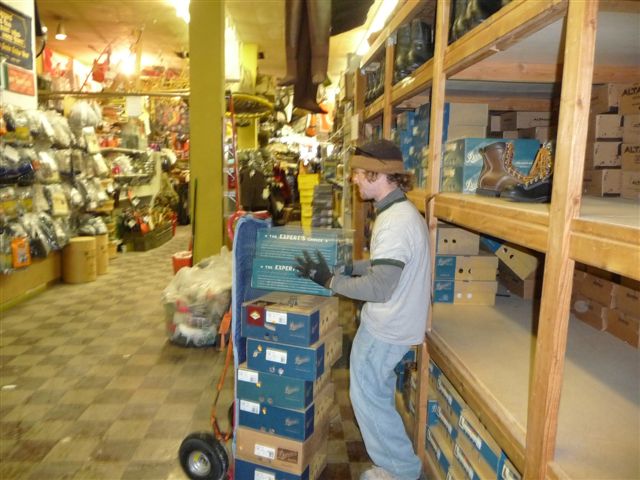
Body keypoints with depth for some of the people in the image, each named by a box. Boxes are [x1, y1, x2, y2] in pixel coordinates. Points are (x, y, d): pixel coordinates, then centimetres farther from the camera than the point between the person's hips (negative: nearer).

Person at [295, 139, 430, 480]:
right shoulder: (400, 211, 6)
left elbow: (379, 287, -28)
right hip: (391, 322, 10)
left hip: (386, 328, -10)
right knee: (377, 394, 24)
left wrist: (329, 280, -19)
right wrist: (346, 267, 9)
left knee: (367, 395, 6)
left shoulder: (395, 221, -26)